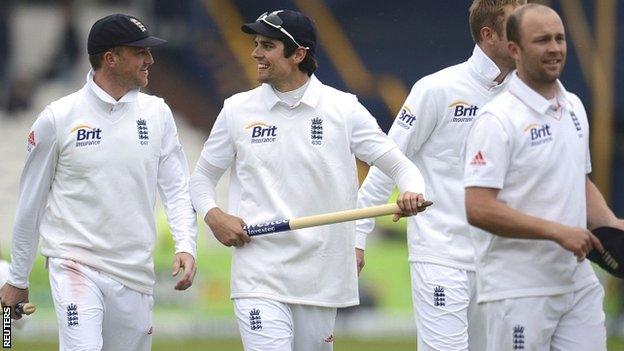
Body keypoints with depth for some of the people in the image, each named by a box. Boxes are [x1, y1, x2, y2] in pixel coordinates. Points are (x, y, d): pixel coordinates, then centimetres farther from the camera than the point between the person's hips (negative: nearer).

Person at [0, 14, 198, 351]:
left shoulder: (157, 113, 7)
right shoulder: (58, 118, -3)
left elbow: (176, 188, 8)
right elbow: (30, 203, 5)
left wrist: (185, 246, -11)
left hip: (135, 272, 4)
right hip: (75, 263, -4)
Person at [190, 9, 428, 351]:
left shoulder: (343, 109, 2)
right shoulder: (237, 110, 5)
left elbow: (399, 165, 4)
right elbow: (202, 177, 17)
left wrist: (412, 193, -19)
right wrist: (212, 215, -4)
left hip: (320, 280, 1)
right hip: (259, 280, -1)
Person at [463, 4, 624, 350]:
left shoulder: (574, 107, 13)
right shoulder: (497, 120, -13)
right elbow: (478, 208, -20)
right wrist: (558, 232, -22)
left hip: (580, 284, 7)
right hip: (519, 292, -7)